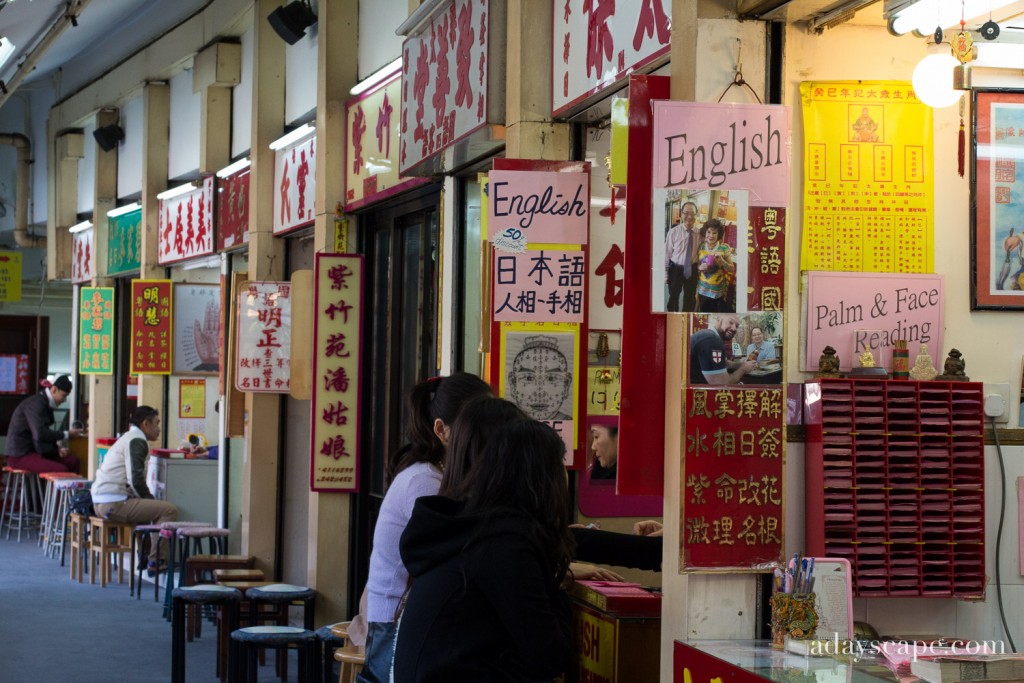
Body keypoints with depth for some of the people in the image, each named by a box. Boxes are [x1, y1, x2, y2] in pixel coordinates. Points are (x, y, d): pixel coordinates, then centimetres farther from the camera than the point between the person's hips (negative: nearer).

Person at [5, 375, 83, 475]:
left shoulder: (46, 404, 12)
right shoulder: (36, 404, -16)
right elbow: (39, 434, -28)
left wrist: (57, 448, -2)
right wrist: (67, 434, -20)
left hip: (34, 450, 9)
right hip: (20, 455, -9)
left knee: (73, 461, -5)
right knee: (61, 470, -25)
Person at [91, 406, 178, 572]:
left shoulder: (127, 438, 23)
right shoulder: (137, 441, -9)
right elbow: (136, 480, -18)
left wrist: (148, 498, 15)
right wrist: (149, 499, -3)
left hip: (100, 501, 11)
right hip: (114, 503, -11)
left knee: (145, 507, 31)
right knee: (169, 510, -14)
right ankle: (157, 562, -11)